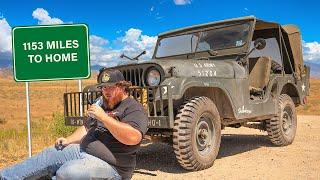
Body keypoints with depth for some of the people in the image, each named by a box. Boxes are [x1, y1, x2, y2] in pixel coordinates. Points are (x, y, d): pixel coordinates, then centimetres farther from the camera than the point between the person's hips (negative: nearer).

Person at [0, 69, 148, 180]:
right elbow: (87, 127, 24)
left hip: (110, 165, -9)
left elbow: (133, 138, -30)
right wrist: (68, 140, 6)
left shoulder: (134, 109, -13)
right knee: (48, 156, 2)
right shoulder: (104, 105, 17)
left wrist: (103, 117, -28)